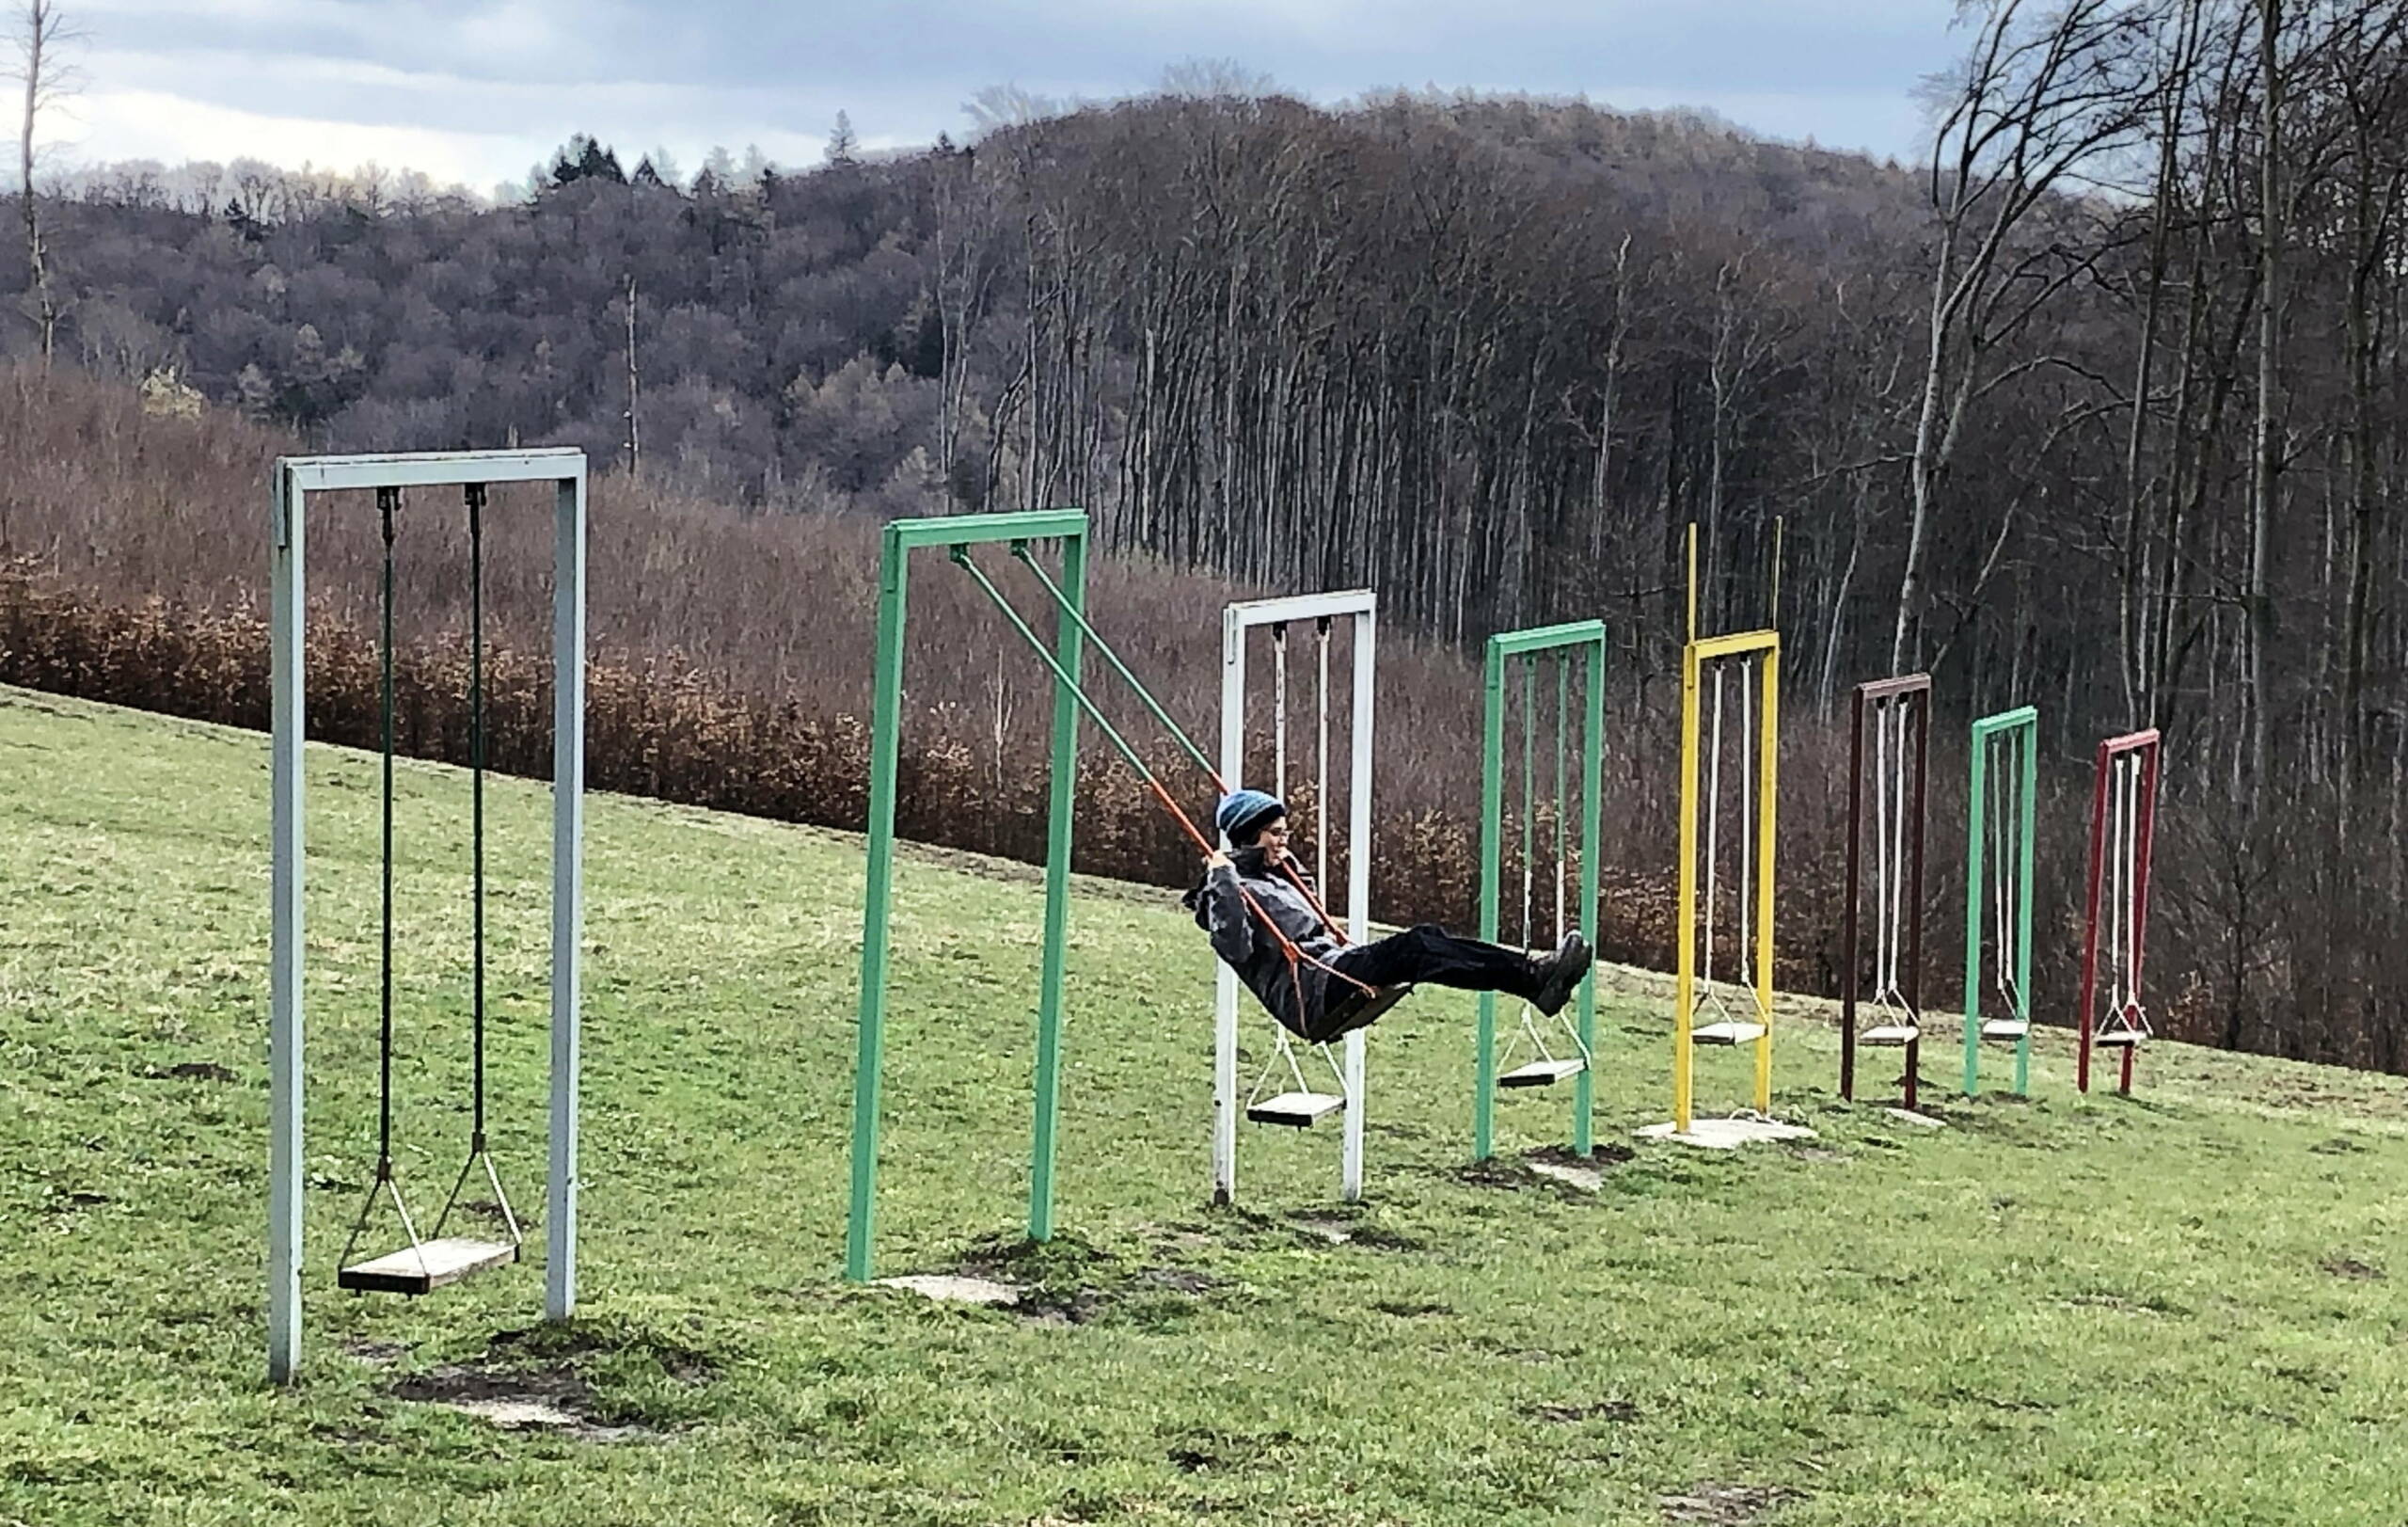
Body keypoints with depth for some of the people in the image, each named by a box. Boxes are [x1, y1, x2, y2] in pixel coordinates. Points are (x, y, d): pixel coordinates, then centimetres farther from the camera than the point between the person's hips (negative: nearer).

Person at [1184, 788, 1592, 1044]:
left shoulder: (1276, 878, 27)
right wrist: (1224, 881, -20)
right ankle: (1534, 978, -40)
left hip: (1335, 969, 9)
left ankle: (1533, 972, -27)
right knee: (1412, 949, -27)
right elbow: (1234, 948, -19)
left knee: (1426, 938, -12)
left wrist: (1290, 865, 40)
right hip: (1307, 992, -9)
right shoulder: (1226, 889, 0)